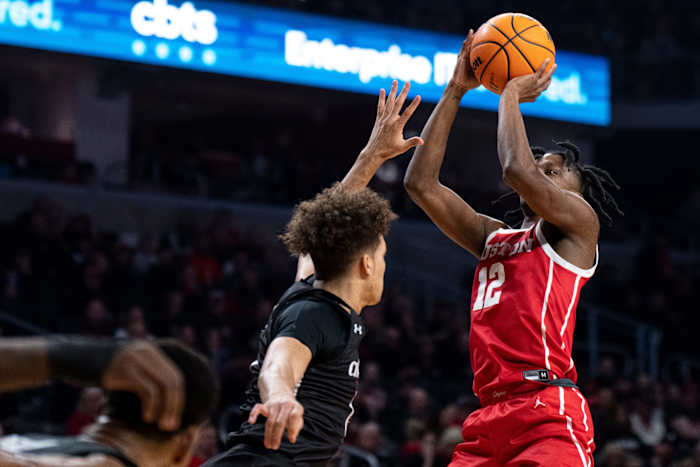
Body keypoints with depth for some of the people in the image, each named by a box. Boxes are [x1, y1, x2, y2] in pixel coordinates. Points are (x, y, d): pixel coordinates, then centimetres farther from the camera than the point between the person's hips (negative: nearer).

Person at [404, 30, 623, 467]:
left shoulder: (579, 222, 8)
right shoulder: (494, 237, 26)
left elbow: (519, 171, -11)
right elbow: (421, 183, 21)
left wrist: (511, 94, 4)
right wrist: (455, 92, 19)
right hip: (488, 419, 7)